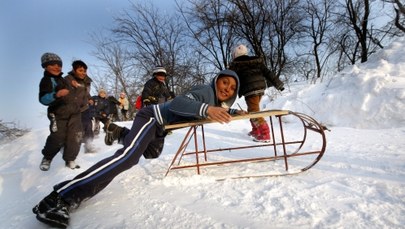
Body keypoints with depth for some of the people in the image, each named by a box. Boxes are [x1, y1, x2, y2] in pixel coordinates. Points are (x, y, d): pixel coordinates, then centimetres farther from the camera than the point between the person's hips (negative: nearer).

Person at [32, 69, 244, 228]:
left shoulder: (217, 98, 4)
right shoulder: (205, 91, -23)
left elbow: (221, 110, 26)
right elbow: (177, 103, -40)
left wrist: (234, 112, 8)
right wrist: (206, 109, -54)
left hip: (160, 127, 11)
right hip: (152, 117, -10)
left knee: (151, 153, 33)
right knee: (128, 157, -32)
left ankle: (118, 132, 47)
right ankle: (62, 197, -31)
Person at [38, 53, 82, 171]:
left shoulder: (62, 79, 17)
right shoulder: (46, 80, -10)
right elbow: (43, 99, -26)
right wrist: (56, 95, -40)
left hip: (74, 113, 7)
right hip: (59, 115, -7)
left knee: (75, 137, 2)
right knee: (57, 139, -4)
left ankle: (70, 160, 13)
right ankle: (47, 158, 23)